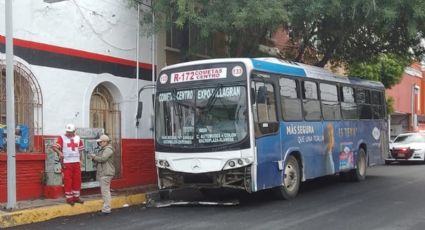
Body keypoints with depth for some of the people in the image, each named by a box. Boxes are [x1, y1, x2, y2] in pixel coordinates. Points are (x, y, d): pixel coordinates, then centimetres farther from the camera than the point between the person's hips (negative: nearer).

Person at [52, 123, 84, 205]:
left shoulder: (78, 138, 12)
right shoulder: (62, 138, -3)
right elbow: (55, 147, -14)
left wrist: (80, 160, 12)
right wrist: (60, 152, -32)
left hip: (76, 162, 5)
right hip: (67, 163, -5)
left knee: (77, 180, 8)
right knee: (67, 181, -2)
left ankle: (76, 197, 19)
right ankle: (69, 198, 7)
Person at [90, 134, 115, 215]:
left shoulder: (108, 149, -11)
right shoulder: (102, 149, 21)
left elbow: (102, 159, -22)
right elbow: (99, 159, 20)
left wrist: (94, 157, -8)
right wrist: (94, 158, -1)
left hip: (106, 173, -11)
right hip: (102, 173, 11)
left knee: (105, 191, -11)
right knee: (104, 191, 14)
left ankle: (106, 209, -9)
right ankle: (106, 207, 21)